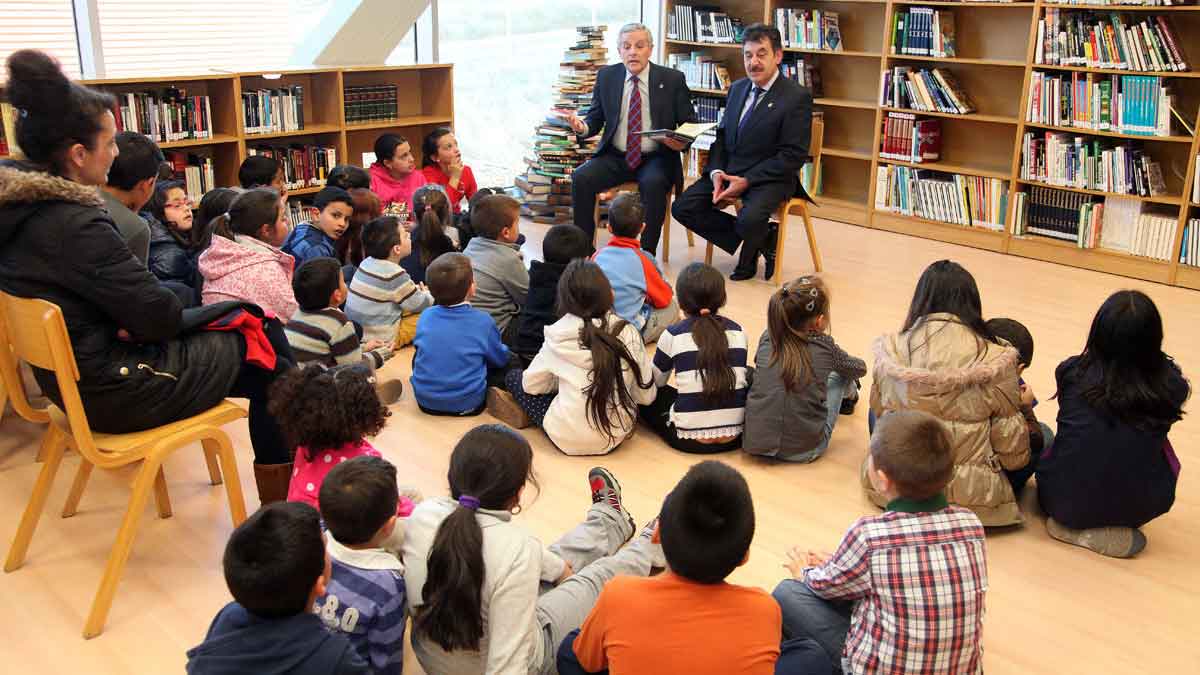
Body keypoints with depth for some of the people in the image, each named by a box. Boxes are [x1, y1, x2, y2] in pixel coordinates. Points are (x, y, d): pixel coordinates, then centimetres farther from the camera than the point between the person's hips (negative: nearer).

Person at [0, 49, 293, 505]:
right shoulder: (76, 226, -28)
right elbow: (160, 316, -23)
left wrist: (138, 321, 2)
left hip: (68, 374, 9)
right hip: (116, 389, -9)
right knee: (263, 354, 7)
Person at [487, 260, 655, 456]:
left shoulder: (558, 335, -10)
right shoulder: (628, 333, -8)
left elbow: (532, 384, 3)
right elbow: (646, 396, -1)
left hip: (568, 439, -2)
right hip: (618, 435, 2)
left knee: (514, 377, 16)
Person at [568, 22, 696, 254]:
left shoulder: (672, 79, -1)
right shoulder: (606, 76, 6)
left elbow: (690, 123, 3)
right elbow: (596, 118, 9)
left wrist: (682, 142, -20)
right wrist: (582, 127, -15)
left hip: (656, 158, -3)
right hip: (615, 157, 3)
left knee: (653, 183, -35)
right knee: (581, 177, -23)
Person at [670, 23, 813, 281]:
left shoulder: (797, 97, -9)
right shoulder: (737, 88, 13)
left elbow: (793, 155, -13)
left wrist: (747, 181, -19)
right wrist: (716, 171, -5)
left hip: (770, 177, -7)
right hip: (728, 170, 7)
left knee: (749, 221, -35)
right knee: (682, 208, -11)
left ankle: (751, 248, 6)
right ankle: (761, 238, 0)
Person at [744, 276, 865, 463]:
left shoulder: (767, 338, -1)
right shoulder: (825, 347, -7)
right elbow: (860, 368, 14)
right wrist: (839, 360, 38)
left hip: (754, 442, 3)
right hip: (802, 450, -2)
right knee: (839, 374, 19)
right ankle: (848, 393, 53)